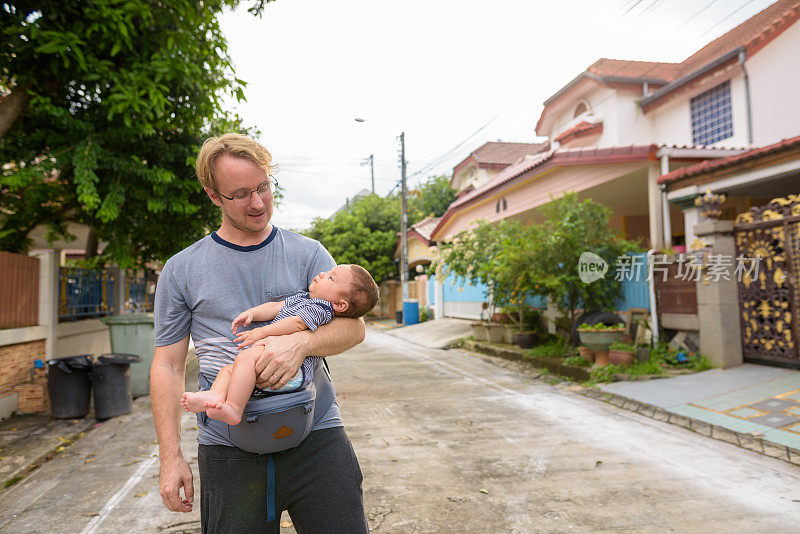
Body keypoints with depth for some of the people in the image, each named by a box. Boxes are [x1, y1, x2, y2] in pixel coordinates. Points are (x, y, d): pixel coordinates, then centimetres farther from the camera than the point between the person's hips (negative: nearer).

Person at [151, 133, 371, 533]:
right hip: (229, 450, 1)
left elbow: (353, 326, -3)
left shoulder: (308, 253, 4)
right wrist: (170, 456, 2)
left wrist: (301, 342, -24)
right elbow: (168, 365, 7)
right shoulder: (181, 270, 5)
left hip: (316, 435, 0)